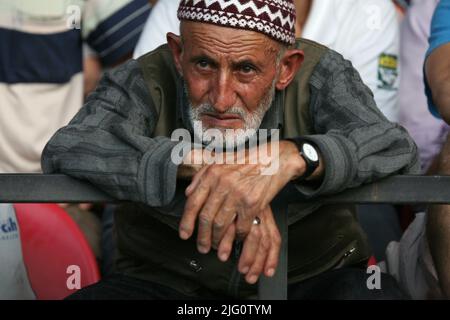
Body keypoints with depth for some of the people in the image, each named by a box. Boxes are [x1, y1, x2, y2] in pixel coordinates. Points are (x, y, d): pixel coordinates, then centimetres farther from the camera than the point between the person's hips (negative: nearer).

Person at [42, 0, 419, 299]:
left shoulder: (319, 76, -13)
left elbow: (398, 149, -28)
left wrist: (292, 157, -46)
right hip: (169, 283, -1)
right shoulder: (145, 82, -15)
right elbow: (64, 150, -31)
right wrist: (194, 163, -43)